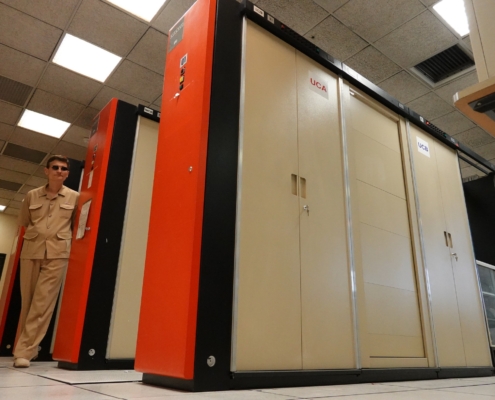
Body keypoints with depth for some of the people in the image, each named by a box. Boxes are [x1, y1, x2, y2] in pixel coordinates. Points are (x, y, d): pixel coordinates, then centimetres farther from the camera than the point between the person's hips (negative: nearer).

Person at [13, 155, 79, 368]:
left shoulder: (74, 197, 5)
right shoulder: (32, 196, 10)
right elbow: (23, 222, 19)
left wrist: (63, 237, 2)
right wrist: (35, 234, 8)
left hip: (58, 254, -2)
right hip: (31, 251, 3)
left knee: (43, 303, -9)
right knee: (27, 301, 7)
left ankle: (24, 351, -4)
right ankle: (29, 346, 23)